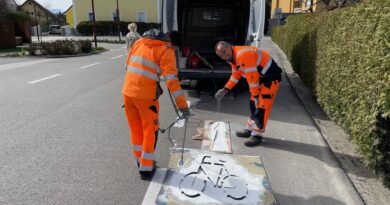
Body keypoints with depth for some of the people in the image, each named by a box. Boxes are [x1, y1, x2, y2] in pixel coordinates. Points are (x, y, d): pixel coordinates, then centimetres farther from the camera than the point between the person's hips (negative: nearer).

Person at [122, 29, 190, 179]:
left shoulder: (138, 42, 13)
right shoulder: (166, 50, -6)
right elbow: (171, 78, -17)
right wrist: (182, 104, -18)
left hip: (127, 92, 6)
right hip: (145, 96, -6)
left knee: (136, 129, 20)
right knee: (150, 131, 12)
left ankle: (140, 161, 37)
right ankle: (146, 168, 20)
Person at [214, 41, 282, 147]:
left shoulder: (243, 54, -28)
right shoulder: (233, 58, 5)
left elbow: (252, 77, -27)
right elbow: (235, 75, 16)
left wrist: (256, 95, -20)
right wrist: (225, 90, 12)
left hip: (271, 78, -10)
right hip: (261, 78, 10)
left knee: (261, 106, -8)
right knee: (253, 104, 16)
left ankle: (257, 135, 2)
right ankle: (250, 129, 29)